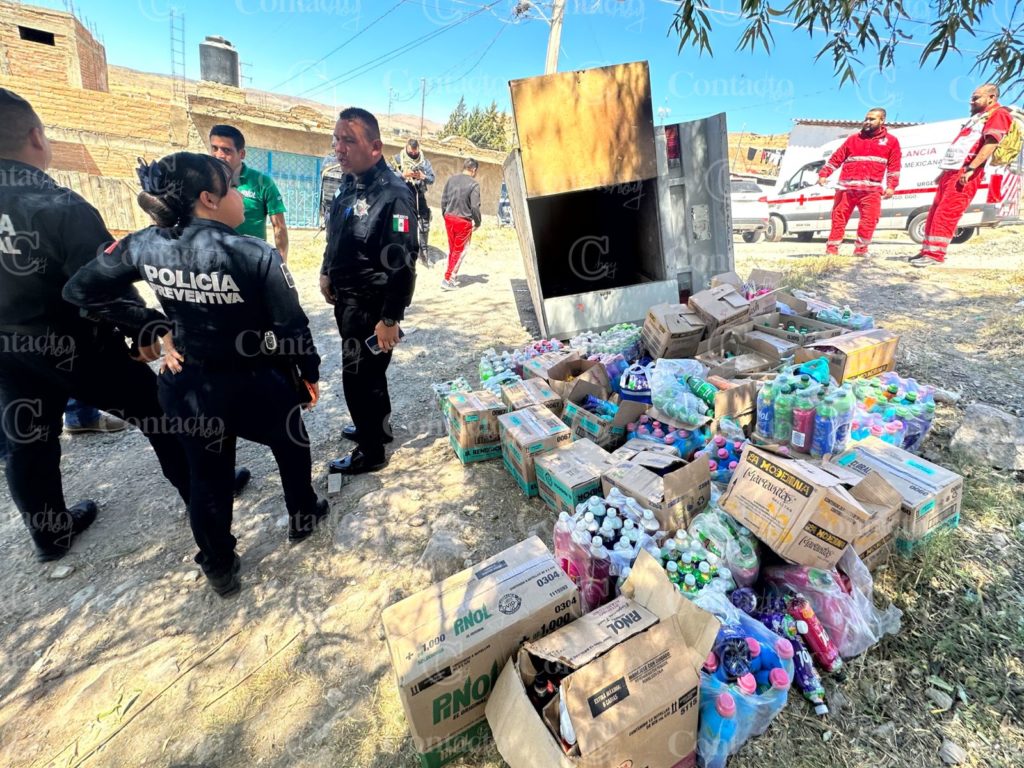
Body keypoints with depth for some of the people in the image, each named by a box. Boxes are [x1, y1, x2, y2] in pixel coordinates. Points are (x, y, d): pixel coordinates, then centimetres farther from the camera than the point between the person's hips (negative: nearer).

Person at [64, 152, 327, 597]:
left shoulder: (143, 246, -6)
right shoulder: (257, 255, -23)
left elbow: (80, 290, 5)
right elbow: (292, 328, -18)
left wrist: (158, 328, 5)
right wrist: (310, 373, -2)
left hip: (188, 386, 5)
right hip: (257, 384, -4)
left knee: (206, 479, 19)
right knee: (291, 446, 26)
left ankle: (219, 570, 39)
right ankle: (302, 517, 47)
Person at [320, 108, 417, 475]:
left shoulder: (393, 194, -20)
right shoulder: (349, 185, 7)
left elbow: (402, 264, -25)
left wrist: (390, 319, -25)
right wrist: (327, 272, 16)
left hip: (370, 305, -9)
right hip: (347, 298, 9)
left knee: (359, 375, 0)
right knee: (366, 367, 21)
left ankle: (370, 451, 19)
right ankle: (378, 425, 41)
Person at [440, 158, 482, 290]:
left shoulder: (451, 179, 6)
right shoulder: (474, 184, -11)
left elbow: (444, 200, 8)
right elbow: (475, 207, -14)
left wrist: (446, 216, 18)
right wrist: (478, 222, 0)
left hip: (449, 218, 6)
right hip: (463, 221, -6)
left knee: (452, 249, 17)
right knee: (460, 251, 4)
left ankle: (453, 276, 27)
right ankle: (448, 279, 2)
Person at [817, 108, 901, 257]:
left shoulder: (891, 141, 14)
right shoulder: (854, 139, 17)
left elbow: (894, 166, 9)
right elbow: (836, 158, 14)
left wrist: (891, 186, -2)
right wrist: (823, 174, 0)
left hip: (871, 190, -1)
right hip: (846, 188, 1)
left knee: (869, 220, -8)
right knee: (839, 218, -3)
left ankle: (861, 249, 2)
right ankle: (832, 249, 1)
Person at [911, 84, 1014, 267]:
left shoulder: (998, 114, -1)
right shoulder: (978, 117, 29)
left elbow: (991, 142, -15)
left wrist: (970, 168, -24)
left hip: (965, 173, -9)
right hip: (953, 171, 9)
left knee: (946, 213, -16)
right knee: (935, 212, 6)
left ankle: (936, 254, -18)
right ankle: (928, 250, 9)